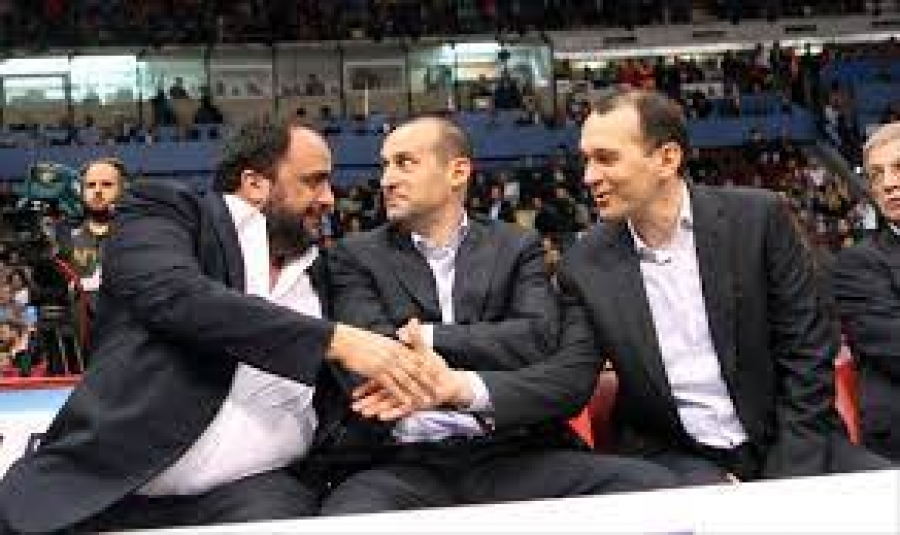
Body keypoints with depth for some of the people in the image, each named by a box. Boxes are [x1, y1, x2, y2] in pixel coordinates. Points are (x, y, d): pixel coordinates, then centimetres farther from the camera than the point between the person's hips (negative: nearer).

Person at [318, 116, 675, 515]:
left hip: (513, 455, 2)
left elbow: (540, 339, -4)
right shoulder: (357, 256, 11)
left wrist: (427, 337, -6)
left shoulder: (515, 247, 13)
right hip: (408, 462, -1)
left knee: (651, 485, -21)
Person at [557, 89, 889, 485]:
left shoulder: (757, 218, -4)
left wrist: (788, 475, -9)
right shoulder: (585, 266, -2)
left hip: (784, 444, 1)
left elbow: (807, 353, -3)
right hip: (673, 457, -1)